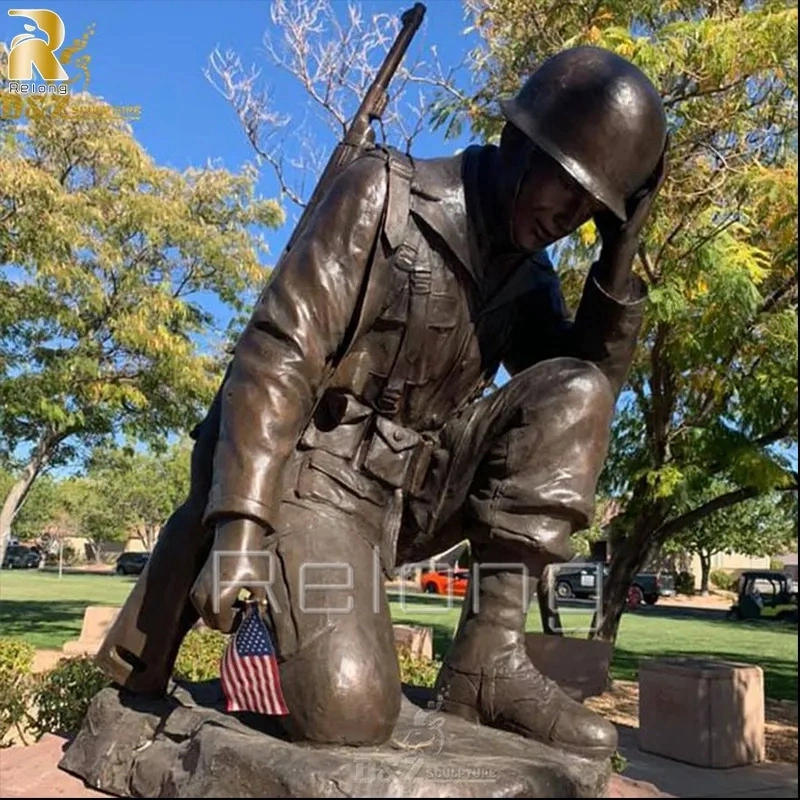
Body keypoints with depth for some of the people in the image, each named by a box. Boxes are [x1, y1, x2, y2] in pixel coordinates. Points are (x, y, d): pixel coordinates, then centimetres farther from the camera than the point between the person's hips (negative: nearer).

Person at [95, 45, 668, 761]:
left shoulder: (526, 269, 9)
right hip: (314, 473, -5)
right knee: (348, 709, -25)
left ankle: (489, 661, -13)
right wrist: (239, 525, -25)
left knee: (576, 392, -12)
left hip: (413, 490, 6)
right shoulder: (386, 194, -10)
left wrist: (620, 259, -6)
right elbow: (277, 354, -17)